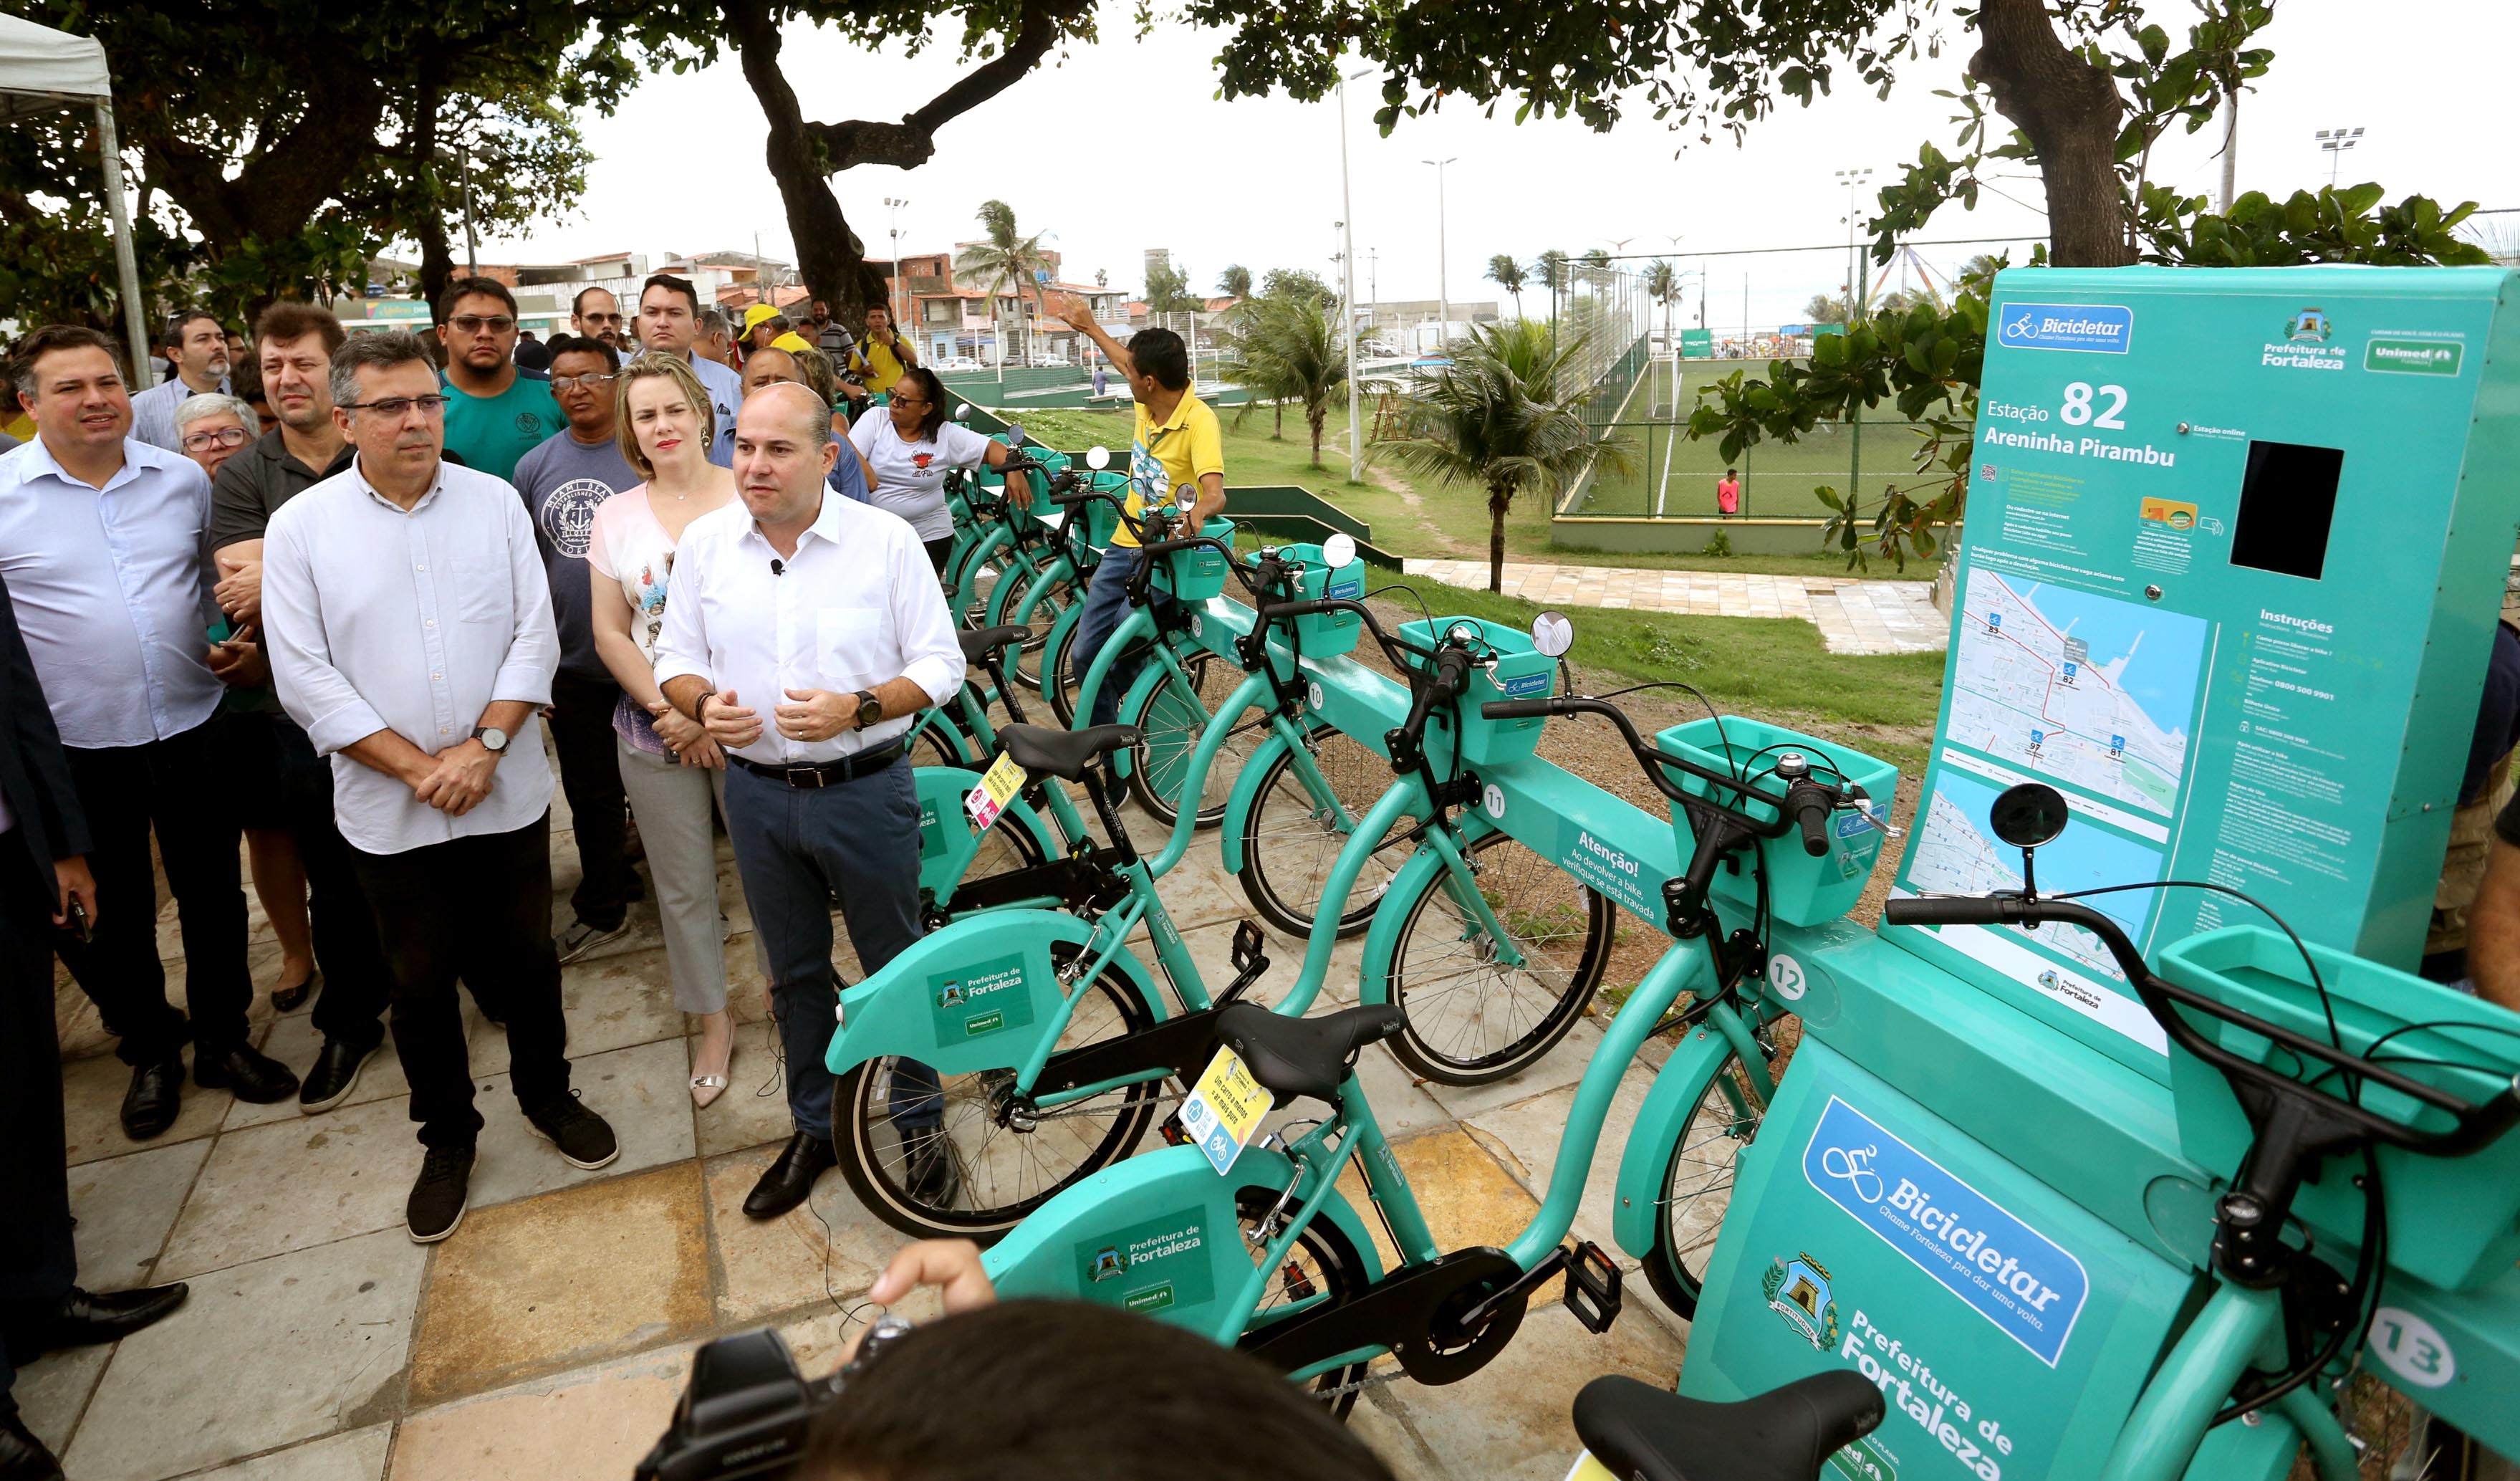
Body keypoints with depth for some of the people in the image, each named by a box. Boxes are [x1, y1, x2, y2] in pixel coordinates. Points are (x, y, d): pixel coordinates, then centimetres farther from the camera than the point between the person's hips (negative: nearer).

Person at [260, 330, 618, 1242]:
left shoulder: (496, 502, -1)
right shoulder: (301, 528, -4)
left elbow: (535, 636, -4)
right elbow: (307, 680, -8)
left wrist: (484, 746, -15)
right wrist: (420, 769, -14)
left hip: (509, 794, 1)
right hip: (388, 813, 0)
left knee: (527, 958, 15)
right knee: (420, 982, 13)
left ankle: (546, 1093, 37)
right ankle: (447, 1137, 32)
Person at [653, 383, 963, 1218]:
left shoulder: (885, 539, -10)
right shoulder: (704, 542, 0)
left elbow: (941, 664, -7)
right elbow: (675, 656, 8)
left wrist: (857, 709, -23)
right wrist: (704, 704, -14)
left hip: (865, 791, -3)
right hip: (758, 795, 3)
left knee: (896, 966, 11)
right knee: (795, 972, 18)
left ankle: (919, 1119, 32)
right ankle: (815, 1127, 37)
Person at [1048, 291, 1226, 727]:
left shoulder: (1199, 422, -21)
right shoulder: (1147, 401, 0)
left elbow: (1215, 494, -34)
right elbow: (1128, 363, 24)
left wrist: (1194, 514, -55)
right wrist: (1089, 326, 36)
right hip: (1126, 545, 7)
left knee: (1124, 646, -19)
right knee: (1087, 652, 4)